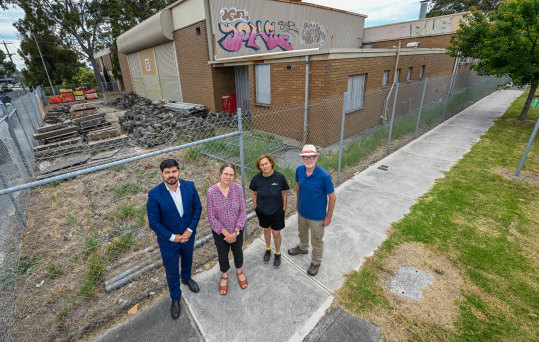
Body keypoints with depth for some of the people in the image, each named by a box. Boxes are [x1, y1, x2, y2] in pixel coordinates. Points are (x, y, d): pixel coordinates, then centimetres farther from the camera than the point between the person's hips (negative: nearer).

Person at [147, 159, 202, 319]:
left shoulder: (189, 186, -17)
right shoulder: (155, 195, -26)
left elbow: (197, 208, -7)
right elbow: (154, 222, -18)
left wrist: (190, 230, -15)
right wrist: (173, 237, -18)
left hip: (188, 235, 3)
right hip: (168, 240, -3)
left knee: (187, 259, 30)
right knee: (172, 271, 17)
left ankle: (186, 278, 63)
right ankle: (175, 297, 46)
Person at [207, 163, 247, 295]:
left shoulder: (238, 188, -17)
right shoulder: (211, 191, -21)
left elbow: (243, 211, -12)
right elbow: (211, 217, -16)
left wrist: (235, 232, -15)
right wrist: (226, 233, -16)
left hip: (237, 230, 1)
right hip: (220, 233, -1)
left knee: (238, 251, 24)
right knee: (222, 255, 21)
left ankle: (239, 271, 55)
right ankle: (224, 275, 52)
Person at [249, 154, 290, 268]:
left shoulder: (280, 177, -21)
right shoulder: (257, 178, -15)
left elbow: (284, 193, -8)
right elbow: (254, 193, 1)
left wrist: (284, 208, -3)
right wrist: (256, 207, 4)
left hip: (277, 211, -2)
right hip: (262, 211, 2)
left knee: (276, 233, 10)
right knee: (266, 230, 22)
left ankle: (278, 253, 38)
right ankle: (268, 249, 49)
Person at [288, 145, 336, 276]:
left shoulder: (324, 176, -29)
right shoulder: (299, 170, -14)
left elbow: (332, 197, -17)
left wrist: (329, 216, -12)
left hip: (317, 216, -5)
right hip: (302, 211, 5)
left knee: (317, 241, 17)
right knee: (302, 232, 31)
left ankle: (316, 262, 43)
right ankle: (303, 248, 61)